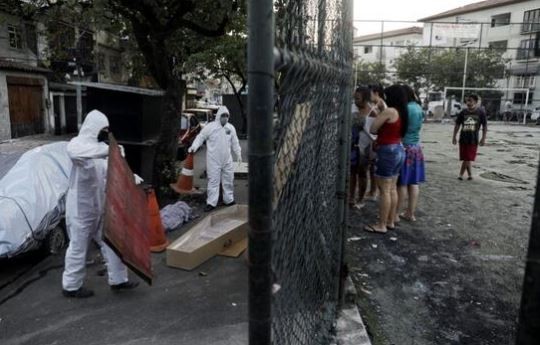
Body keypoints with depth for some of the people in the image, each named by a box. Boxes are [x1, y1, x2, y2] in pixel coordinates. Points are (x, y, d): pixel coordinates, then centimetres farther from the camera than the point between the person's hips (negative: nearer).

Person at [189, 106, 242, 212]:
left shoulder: (231, 128, 8)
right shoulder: (210, 127, -7)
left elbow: (235, 143, 15)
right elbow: (200, 137, -4)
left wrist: (238, 154, 14)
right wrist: (194, 146, -17)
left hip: (227, 160, 5)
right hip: (213, 160, -5)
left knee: (229, 180, 13)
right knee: (213, 181, -4)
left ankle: (229, 200, 28)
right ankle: (211, 203, 2)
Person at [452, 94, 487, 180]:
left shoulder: (481, 112, -3)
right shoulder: (463, 112, 3)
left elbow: (485, 126, 0)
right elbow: (457, 125, 8)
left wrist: (483, 138, -5)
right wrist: (454, 137, 4)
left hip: (473, 139, -2)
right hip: (463, 138, 2)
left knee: (468, 158, -1)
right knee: (466, 158, 8)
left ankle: (461, 174, 8)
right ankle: (470, 175, 21)